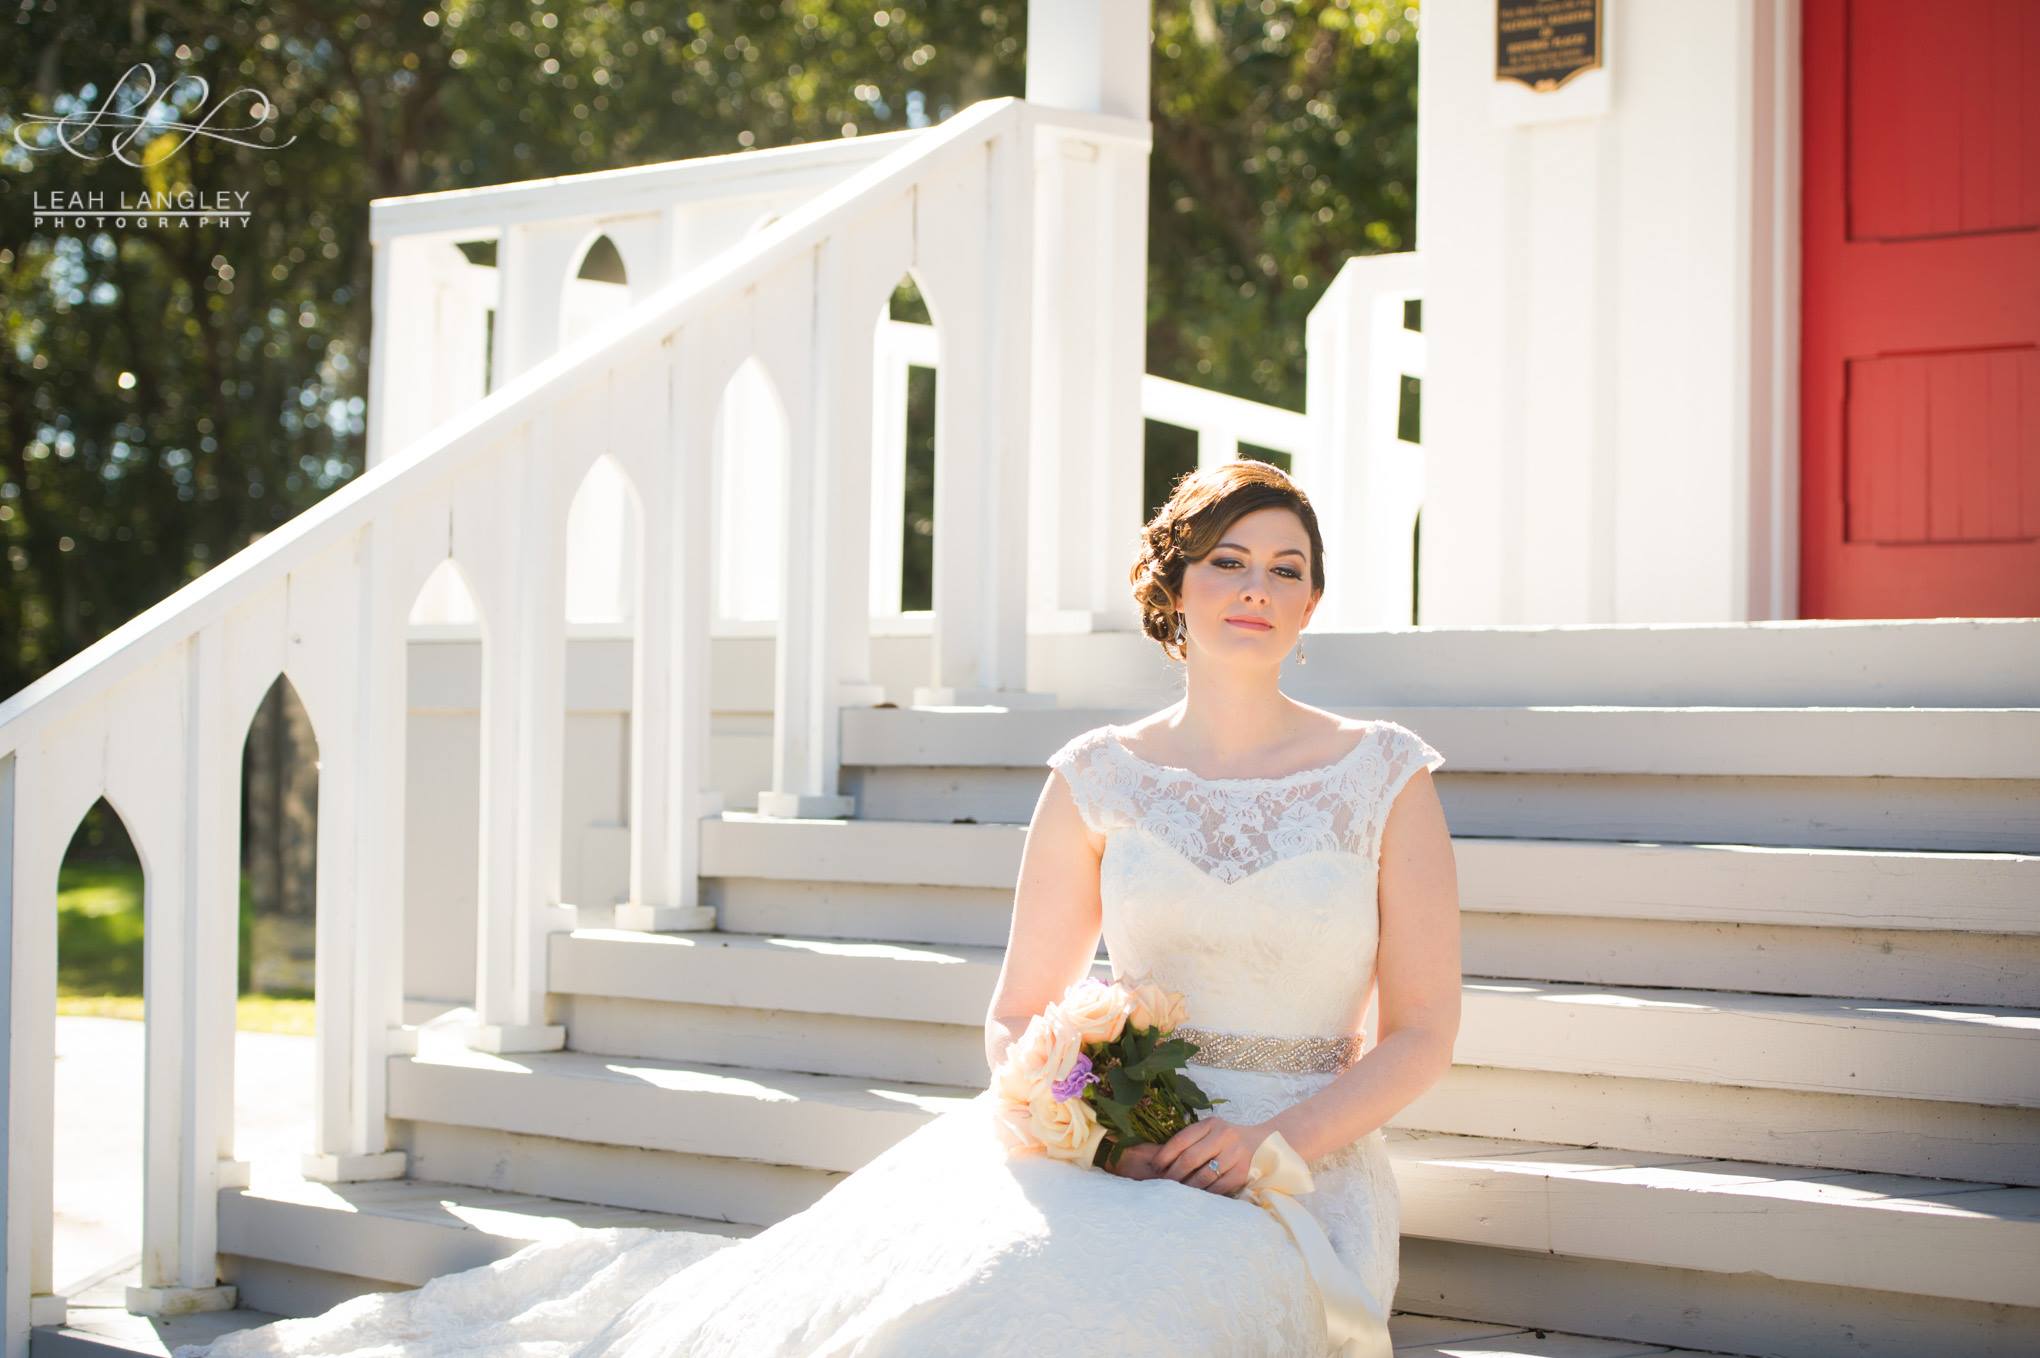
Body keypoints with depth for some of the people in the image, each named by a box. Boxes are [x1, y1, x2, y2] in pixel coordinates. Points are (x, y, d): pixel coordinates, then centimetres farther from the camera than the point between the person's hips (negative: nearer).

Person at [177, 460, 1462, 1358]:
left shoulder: (1388, 777, 2)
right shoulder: (1099, 779, 7)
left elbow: (1425, 1032, 2)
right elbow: (1017, 1015, 11)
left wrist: (1274, 1141, -14)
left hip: (1300, 1162, -1)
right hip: (1118, 1139, 1)